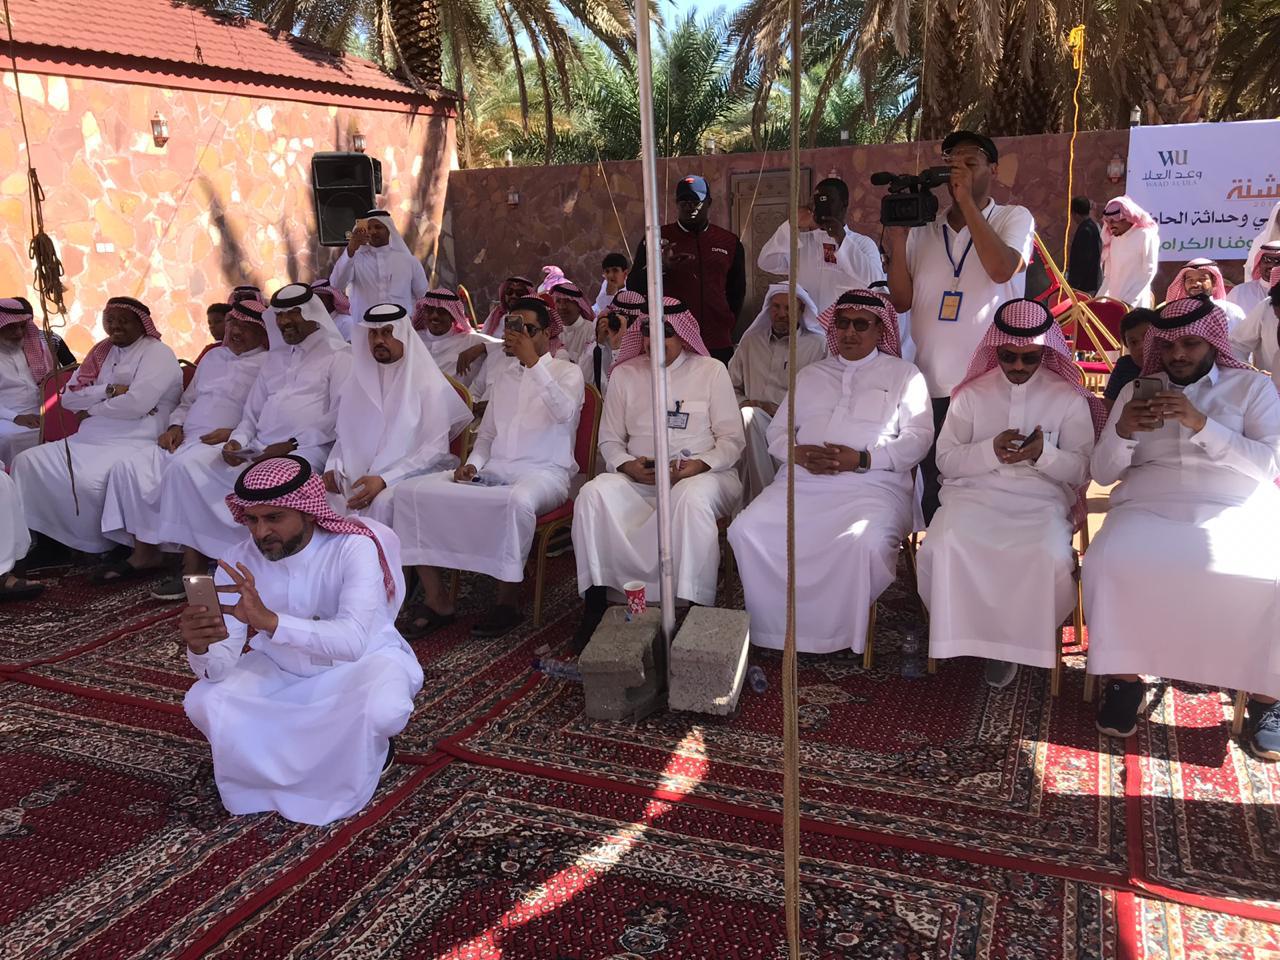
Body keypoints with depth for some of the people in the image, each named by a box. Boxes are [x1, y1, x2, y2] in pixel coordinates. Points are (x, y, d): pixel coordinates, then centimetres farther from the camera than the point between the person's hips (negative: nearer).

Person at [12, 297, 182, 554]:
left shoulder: (158, 353, -3)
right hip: (86, 440, 8)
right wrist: (109, 390, -8)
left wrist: (92, 409, -3)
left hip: (132, 443, -8)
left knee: (89, 480, -31)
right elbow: (68, 398, 10)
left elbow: (137, 402, -18)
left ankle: (96, 547, -6)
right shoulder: (101, 352, 19)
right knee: (27, 462, -6)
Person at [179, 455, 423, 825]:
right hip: (281, 670, 4)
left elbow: (353, 641, -45)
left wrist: (269, 620, -58)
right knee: (204, 704, -20)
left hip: (362, 661, -4)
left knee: (382, 711, -36)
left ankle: (367, 746, 3)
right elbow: (221, 666, -21)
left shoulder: (354, 547, -30)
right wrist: (199, 648, -46)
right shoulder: (239, 560, -18)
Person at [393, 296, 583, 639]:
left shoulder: (567, 372, 6)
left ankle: (508, 602, -22)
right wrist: (473, 463, 5)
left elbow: (565, 412, -17)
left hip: (544, 472, -6)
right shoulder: (502, 374, 24)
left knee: (517, 501, -43)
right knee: (411, 491, -15)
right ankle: (438, 600, -13)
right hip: (494, 470, 6)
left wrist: (533, 363, -23)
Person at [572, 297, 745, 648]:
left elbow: (732, 439, 4)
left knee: (693, 498, -39)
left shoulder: (712, 371, 7)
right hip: (638, 478, 3)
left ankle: (690, 610, -33)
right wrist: (628, 465, -8)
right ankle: (596, 604, -22)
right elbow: (609, 439, 14)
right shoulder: (624, 374, 14)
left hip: (701, 474, -2)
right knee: (593, 494, -28)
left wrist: (697, 466, -15)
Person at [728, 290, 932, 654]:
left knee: (868, 542, -36)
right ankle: (774, 629, -8)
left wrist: (862, 459, -13)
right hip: (803, 481, 4)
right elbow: (777, 429, 19)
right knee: (746, 529, -22)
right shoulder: (809, 375, 26)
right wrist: (798, 453, -5)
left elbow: (919, 436, 2)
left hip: (872, 484, -3)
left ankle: (841, 634, -12)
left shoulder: (903, 374, 13)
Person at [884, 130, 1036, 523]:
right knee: (935, 497, 7)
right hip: (932, 387, 3)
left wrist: (967, 202, -11)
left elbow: (1002, 269, -14)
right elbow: (902, 300, 8)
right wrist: (896, 240, -3)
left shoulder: (1014, 218, 7)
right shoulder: (924, 232, 14)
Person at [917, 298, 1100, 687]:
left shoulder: (1069, 398, 8)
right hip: (974, 493, 1)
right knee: (942, 549, -31)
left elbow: (1082, 470, 5)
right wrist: (990, 451, -13)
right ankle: (965, 634, -7)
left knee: (1050, 558, -32)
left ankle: (1017, 639, -5)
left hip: (1042, 500, 0)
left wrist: (1044, 454, -15)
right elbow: (946, 460, 5)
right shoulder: (971, 393, 11)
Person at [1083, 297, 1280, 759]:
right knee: (1109, 562, -32)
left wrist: (1200, 423, -12)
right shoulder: (1136, 390, 17)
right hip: (1149, 508, 1)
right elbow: (1102, 472, 12)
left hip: (1235, 510, 0)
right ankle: (1124, 677, -14)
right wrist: (1123, 431, -9)